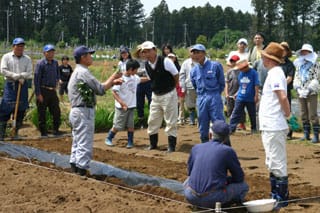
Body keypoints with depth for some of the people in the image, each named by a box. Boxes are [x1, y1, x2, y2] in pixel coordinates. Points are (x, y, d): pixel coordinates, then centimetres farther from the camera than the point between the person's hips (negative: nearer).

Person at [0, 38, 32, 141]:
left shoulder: (27, 59, 11)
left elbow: (29, 73, 3)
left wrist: (20, 75, -15)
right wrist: (15, 76, -12)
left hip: (23, 85, 3)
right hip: (10, 85, -2)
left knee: (21, 110, 2)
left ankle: (16, 132, 11)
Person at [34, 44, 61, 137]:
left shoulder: (55, 63, 8)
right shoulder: (40, 64, -10)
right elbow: (36, 79, -12)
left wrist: (55, 85, 13)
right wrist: (38, 94, -15)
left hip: (52, 91, 6)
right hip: (43, 91, -6)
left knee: (56, 111, 7)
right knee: (42, 112, 1)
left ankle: (56, 130, 18)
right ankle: (43, 132, 8)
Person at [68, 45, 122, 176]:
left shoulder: (77, 72, 17)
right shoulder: (83, 72, -15)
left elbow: (95, 88, 16)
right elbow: (100, 90, -17)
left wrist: (113, 82, 8)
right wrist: (113, 77, -5)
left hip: (76, 111, 10)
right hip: (84, 112, -10)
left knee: (77, 143, 16)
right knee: (85, 145, -7)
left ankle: (75, 169, 21)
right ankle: (82, 171, -6)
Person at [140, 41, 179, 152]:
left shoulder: (165, 61, -17)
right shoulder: (147, 65, 1)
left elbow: (176, 75, -7)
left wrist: (170, 88, 3)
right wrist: (156, 88, 11)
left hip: (168, 94, -6)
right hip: (155, 95, 6)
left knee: (171, 121, 0)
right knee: (152, 121, 11)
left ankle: (171, 145, 8)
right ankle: (153, 144, 25)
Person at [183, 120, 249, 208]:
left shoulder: (196, 148, 10)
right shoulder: (228, 151, -1)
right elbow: (239, 178, 7)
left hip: (191, 198, 4)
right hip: (213, 199, -4)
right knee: (244, 186, 16)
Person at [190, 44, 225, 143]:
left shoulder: (215, 66, -3)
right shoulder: (194, 71, 9)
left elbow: (222, 83, 3)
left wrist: (215, 95, 5)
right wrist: (201, 95, 14)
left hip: (214, 98, -4)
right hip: (201, 100, 4)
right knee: (202, 126, 8)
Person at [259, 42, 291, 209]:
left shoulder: (275, 74, -15)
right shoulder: (274, 72, 14)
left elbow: (283, 97, -27)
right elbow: (281, 98, 19)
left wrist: (287, 113, -13)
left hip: (273, 127, -10)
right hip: (269, 126, 10)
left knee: (277, 163, -3)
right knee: (272, 163, 18)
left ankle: (282, 198, 3)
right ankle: (275, 195, 28)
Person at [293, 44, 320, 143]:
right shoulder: (299, 64, 13)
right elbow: (296, 78, 12)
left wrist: (308, 90, -15)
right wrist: (298, 89, -3)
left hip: (311, 93, -5)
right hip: (301, 93, 5)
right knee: (304, 115, 9)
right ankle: (306, 134, 16)